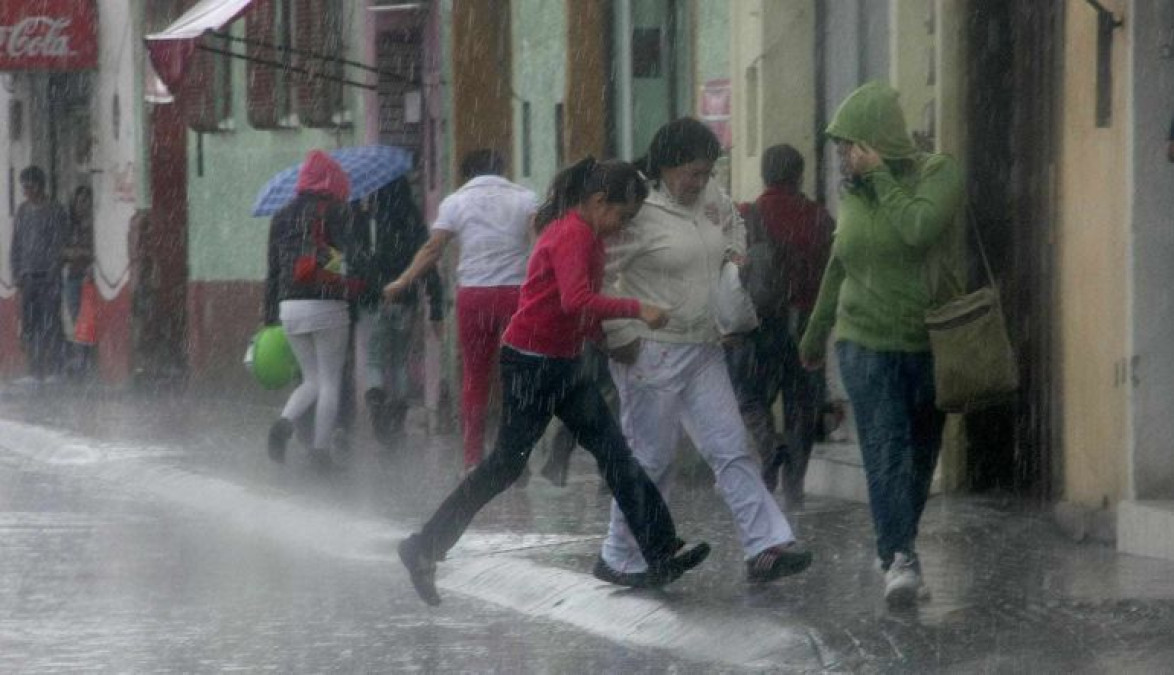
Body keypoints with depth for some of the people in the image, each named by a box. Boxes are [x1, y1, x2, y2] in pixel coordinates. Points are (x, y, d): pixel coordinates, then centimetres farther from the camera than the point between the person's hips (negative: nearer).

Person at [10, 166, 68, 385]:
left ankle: (54, 372, -4)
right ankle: (35, 372, 5)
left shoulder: (55, 211, -3)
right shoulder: (22, 211, 14)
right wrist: (16, 272, 7)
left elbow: (58, 245, -7)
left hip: (48, 276, -5)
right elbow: (16, 244, 16)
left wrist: (51, 272, -13)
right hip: (28, 276, 5)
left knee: (50, 324, -7)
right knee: (28, 325, 2)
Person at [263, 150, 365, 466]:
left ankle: (285, 420, -11)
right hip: (327, 306, -5)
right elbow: (351, 258, -8)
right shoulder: (337, 212, -2)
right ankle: (321, 448, -3)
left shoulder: (281, 217, 13)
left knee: (312, 379, 15)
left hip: (289, 306, 5)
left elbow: (273, 270, 14)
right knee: (330, 381, 3)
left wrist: (269, 318, 16)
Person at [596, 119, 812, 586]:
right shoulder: (639, 212, -17)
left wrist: (734, 257, 14)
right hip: (653, 351, -8)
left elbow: (733, 224, 32)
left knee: (731, 450, 2)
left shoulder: (709, 199, 7)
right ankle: (621, 559, 13)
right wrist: (620, 337, -17)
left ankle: (766, 547, -2)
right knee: (650, 459, 0)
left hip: (703, 350, 8)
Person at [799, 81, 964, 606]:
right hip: (867, 341, 2)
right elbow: (839, 264, 21)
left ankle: (899, 546, 25)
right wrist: (817, 332, 29)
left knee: (921, 450, 8)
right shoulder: (852, 192, 7)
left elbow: (918, 228, -27)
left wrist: (879, 176, -19)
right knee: (885, 449, -13)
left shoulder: (938, 174, -7)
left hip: (928, 342, -2)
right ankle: (900, 557, -19)